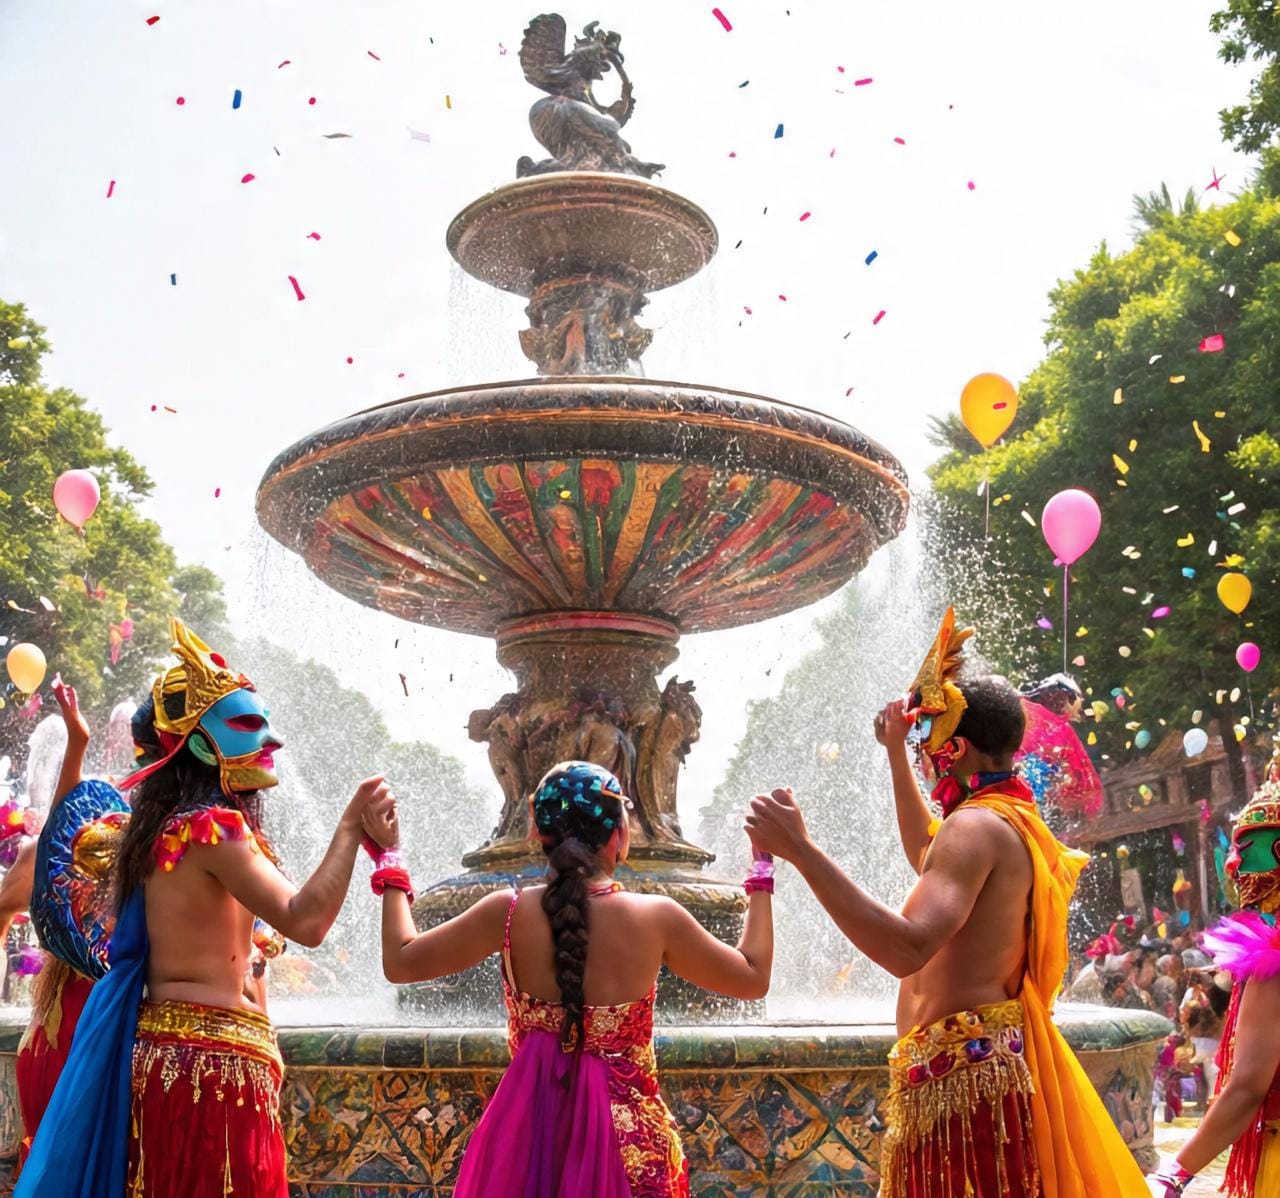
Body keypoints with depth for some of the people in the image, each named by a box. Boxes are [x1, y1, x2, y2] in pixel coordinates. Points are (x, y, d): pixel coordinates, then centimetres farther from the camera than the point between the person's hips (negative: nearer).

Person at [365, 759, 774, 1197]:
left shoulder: (509, 913, -13)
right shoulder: (657, 917, -13)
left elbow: (401, 962, -1)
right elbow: (753, 978, 1)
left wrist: (390, 856, 10)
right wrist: (763, 867, 11)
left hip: (532, 1126, 1)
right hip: (628, 1136, -1)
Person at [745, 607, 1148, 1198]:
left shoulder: (977, 824, -16)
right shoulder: (1013, 821, 15)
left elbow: (908, 949, -31)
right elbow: (928, 857, 38)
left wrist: (801, 850, -32)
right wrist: (896, 753, 36)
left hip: (964, 1072, -10)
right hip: (994, 1057, 10)